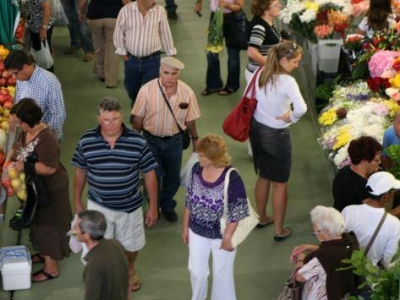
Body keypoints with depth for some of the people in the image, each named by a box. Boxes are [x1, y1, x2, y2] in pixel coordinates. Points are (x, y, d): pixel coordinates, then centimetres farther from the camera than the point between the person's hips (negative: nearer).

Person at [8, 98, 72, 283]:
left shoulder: (46, 139, -31)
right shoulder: (26, 131, -3)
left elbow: (50, 168, -33)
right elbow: (18, 146, 15)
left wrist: (25, 166, -28)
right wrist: (11, 159, -2)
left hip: (50, 189, -9)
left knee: (48, 225, 3)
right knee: (39, 222, 24)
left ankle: (51, 269, 16)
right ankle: (44, 254, 45)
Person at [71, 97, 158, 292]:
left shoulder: (137, 142, -16)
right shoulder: (86, 141, -13)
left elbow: (149, 174, -8)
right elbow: (80, 172, 1)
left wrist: (153, 207, -5)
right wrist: (77, 202, 8)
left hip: (129, 206, 1)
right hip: (98, 206, 0)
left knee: (131, 246, 22)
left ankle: (129, 269, 55)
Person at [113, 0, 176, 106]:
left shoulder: (160, 11, -9)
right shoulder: (126, 10, -11)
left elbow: (165, 34, 2)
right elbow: (119, 33, 0)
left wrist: (171, 55, 6)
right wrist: (123, 53, -1)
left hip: (152, 60, -1)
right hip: (131, 60, 1)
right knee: (131, 89, 19)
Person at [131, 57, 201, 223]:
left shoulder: (187, 92, -14)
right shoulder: (147, 90, -20)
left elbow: (190, 119, 1)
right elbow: (138, 118, -8)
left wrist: (195, 139, 10)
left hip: (174, 140, 2)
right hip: (151, 139, -2)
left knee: (173, 177, 15)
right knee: (153, 176, 4)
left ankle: (167, 206, 42)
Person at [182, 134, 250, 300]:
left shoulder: (231, 177, -25)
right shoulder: (197, 169, -10)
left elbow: (238, 210, -18)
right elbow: (189, 200, 3)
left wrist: (227, 237, -14)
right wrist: (185, 226, 8)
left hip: (221, 234, -4)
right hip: (197, 231, 4)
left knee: (221, 273, 15)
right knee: (196, 271, 19)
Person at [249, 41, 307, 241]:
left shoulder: (261, 74, -5)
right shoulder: (287, 81, -26)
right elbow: (301, 108, -37)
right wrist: (291, 118, -17)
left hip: (257, 129, 7)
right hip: (277, 135, -7)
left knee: (263, 177, 26)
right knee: (280, 183, 10)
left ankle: (262, 217, 43)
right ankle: (279, 230, 20)